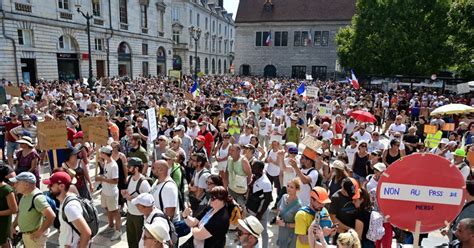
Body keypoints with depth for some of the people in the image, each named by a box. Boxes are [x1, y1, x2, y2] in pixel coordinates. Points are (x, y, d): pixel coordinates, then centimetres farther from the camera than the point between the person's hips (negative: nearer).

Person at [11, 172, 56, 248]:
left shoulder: (37, 198, -28)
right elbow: (21, 211, 21)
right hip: (25, 234, 9)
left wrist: (39, 232, -26)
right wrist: (14, 225, 8)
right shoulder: (25, 195, 3)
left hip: (34, 236, -9)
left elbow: (51, 216, -34)